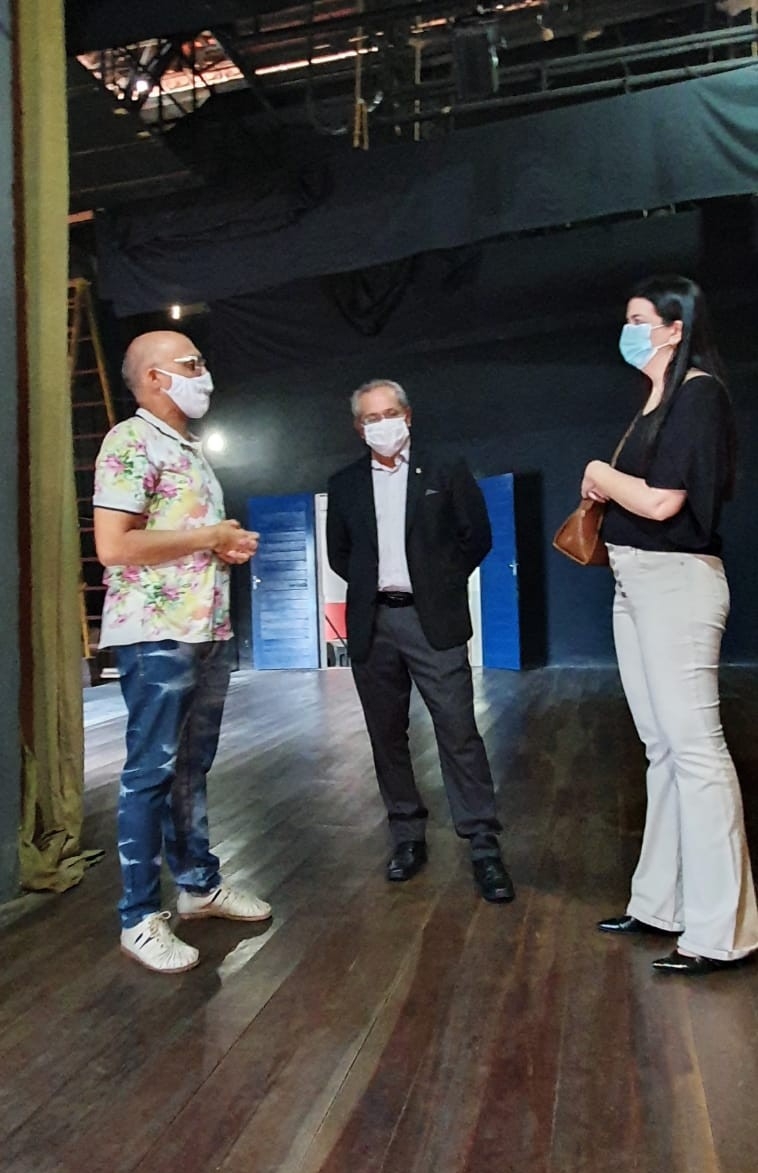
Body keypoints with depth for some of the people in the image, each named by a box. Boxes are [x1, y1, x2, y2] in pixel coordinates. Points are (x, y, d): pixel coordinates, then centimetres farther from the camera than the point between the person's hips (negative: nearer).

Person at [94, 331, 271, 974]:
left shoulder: (192, 450, 19)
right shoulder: (131, 441, -10)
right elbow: (113, 545, -20)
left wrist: (231, 544, 6)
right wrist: (207, 538, -12)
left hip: (209, 631, 9)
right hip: (157, 634, -9)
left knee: (193, 766, 17)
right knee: (152, 771, 0)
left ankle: (200, 883, 30)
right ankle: (141, 917, 12)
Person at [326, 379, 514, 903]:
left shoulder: (446, 471, 4)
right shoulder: (345, 485, 11)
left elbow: (477, 536, 5)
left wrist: (442, 583, 3)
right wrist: (371, 585, 8)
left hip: (432, 620, -3)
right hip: (372, 625, 3)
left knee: (459, 733, -5)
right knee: (387, 736, 9)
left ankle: (484, 845, 4)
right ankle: (407, 836, 22)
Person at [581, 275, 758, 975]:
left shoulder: (698, 393, -9)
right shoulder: (657, 400, 18)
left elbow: (662, 501, -19)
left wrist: (601, 477, -3)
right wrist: (605, 490, 0)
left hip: (675, 581, -9)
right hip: (635, 583, 9)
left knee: (694, 745, -7)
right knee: (663, 747, 11)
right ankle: (661, 904, 22)